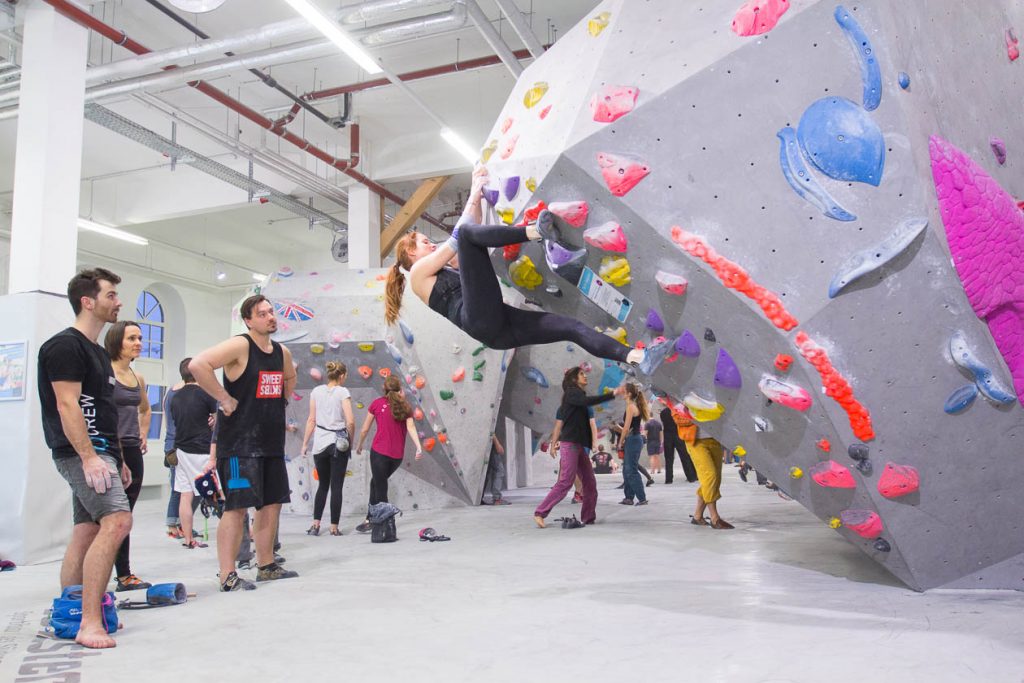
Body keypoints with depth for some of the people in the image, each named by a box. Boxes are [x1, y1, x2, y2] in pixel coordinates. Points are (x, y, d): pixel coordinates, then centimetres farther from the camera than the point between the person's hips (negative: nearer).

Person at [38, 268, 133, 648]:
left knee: (87, 532, 11)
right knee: (117, 520, -22)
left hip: (100, 452, 10)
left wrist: (118, 459, 21)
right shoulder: (65, 345, -10)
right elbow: (67, 406, -19)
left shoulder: (96, 351, 20)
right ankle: (89, 623, -20)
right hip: (82, 452, -10)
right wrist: (89, 457, -25)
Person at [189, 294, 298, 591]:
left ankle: (266, 566, 25)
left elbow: (290, 378, 32)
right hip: (239, 442, -8)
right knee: (237, 506, -7)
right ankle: (228, 576, 0)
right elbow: (197, 365, -25)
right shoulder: (239, 346, -12)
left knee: (272, 503, 12)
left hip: (272, 441, 8)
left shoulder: (282, 352, 11)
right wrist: (224, 398, -21)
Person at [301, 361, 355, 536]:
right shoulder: (343, 392, -7)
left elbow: (311, 420, 4)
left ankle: (315, 525, 9)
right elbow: (350, 421, -13)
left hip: (320, 443, 3)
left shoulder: (316, 391, 3)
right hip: (339, 443, -3)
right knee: (336, 487, 5)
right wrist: (350, 439, 2)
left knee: (322, 485, 15)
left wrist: (305, 443, 10)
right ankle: (334, 528, 8)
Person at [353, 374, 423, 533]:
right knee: (377, 482, 23)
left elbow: (365, 429, 5)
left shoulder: (377, 403, 2)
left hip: (379, 452, -4)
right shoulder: (405, 406, 8)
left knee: (380, 489, 2)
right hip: (398, 455, 4)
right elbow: (411, 427, -8)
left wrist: (359, 446, 20)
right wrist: (418, 447, -16)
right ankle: (371, 519, 27)